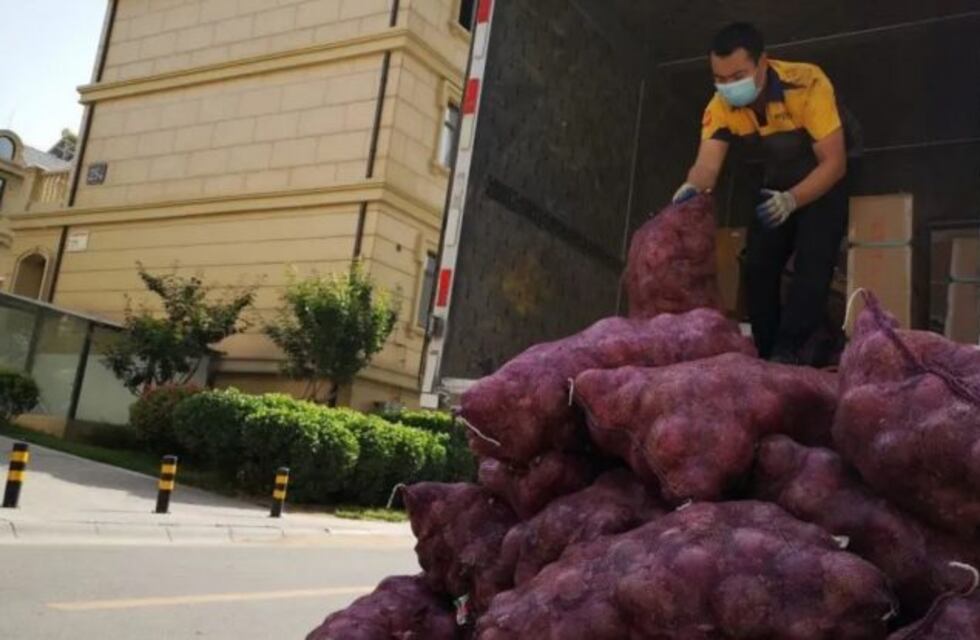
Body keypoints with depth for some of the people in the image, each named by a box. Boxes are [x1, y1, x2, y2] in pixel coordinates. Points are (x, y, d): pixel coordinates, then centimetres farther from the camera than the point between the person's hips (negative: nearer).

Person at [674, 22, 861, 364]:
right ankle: (766, 353, 11)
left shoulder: (807, 85, -33)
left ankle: (788, 353, -18)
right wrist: (693, 188, -55)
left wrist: (792, 200, -48)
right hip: (779, 181, 5)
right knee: (757, 265, -1)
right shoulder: (720, 107, -20)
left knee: (812, 261, -21)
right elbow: (707, 164, -31)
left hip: (827, 175, -5)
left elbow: (834, 163, -33)